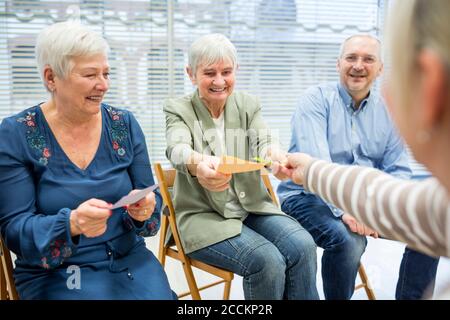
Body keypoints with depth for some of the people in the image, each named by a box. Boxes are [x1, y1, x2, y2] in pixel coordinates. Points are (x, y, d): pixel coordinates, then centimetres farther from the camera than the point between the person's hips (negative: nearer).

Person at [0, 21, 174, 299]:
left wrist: (145, 209, -18)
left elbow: (150, 195, 5)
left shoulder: (125, 124, 2)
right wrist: (70, 223, -28)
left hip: (129, 258, 3)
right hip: (54, 272, -2)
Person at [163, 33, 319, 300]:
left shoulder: (249, 105, 5)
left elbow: (263, 143, -13)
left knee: (303, 246, -21)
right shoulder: (178, 110, -4)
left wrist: (276, 156, -40)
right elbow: (177, 149, -25)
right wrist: (199, 165, -51)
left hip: (251, 206, 4)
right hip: (203, 215, -3)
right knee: (268, 261, -25)